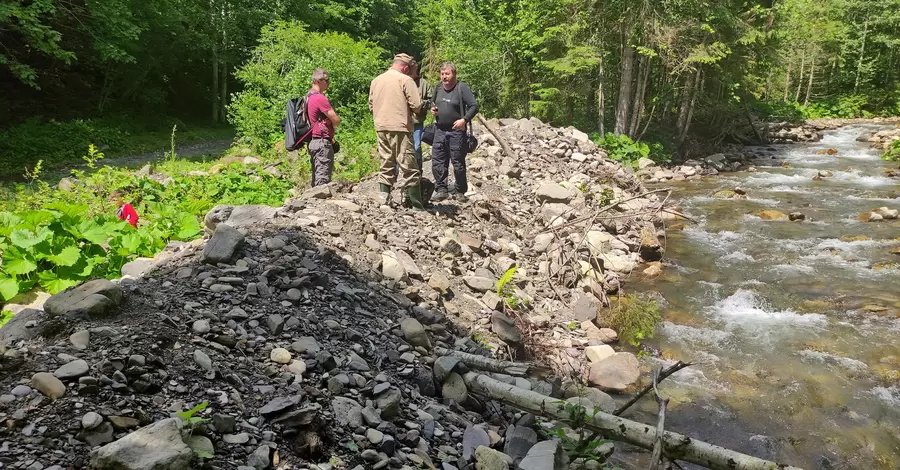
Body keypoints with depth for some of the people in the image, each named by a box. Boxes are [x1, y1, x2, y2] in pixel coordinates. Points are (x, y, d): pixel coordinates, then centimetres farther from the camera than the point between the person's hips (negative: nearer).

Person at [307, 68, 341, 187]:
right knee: (323, 178, -9)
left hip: (313, 141, 10)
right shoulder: (320, 98, -15)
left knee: (316, 177, 13)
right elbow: (336, 121, -15)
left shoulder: (309, 97, 16)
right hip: (322, 141, -10)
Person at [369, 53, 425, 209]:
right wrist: (409, 109, 10)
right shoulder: (405, 80, -7)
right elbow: (416, 105, -11)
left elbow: (371, 105, 16)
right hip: (400, 128, -6)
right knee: (408, 167, -2)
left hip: (381, 128, 6)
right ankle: (416, 206, -1)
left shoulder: (376, 80, 11)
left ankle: (384, 199, 13)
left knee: (386, 165, 15)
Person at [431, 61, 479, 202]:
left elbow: (474, 106, -10)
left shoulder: (462, 88, -7)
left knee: (458, 163, 1)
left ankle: (460, 192, 12)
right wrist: (433, 110, 6)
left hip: (456, 131, -6)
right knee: (437, 161, 3)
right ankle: (441, 190, 12)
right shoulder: (438, 89, 12)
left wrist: (464, 119, -21)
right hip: (440, 131, 6)